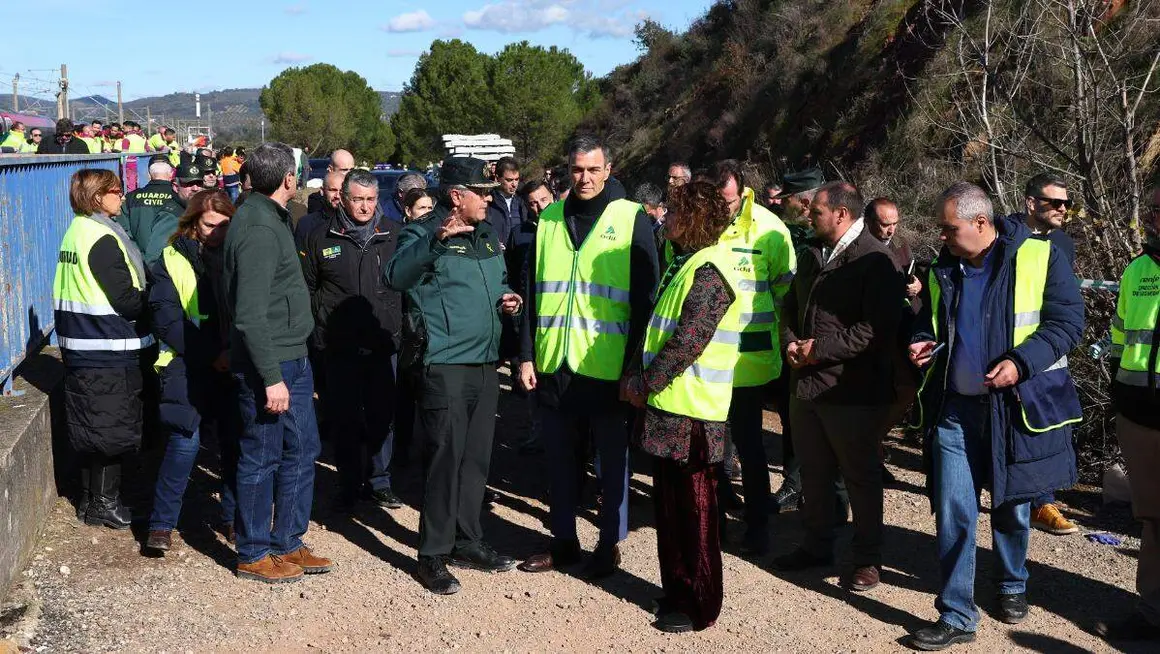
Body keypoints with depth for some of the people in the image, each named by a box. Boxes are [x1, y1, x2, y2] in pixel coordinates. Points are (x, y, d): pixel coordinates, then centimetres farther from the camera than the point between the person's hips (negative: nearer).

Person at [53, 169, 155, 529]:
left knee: (90, 426, 17)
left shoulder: (76, 231, 10)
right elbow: (126, 301, -20)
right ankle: (103, 504, 10)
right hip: (107, 350, -9)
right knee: (112, 428, 1)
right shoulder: (103, 239, -18)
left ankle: (89, 498, 27)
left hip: (80, 346, 9)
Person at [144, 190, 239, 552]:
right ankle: (162, 523, 4)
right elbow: (167, 319, -7)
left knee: (235, 442, 6)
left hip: (234, 366, 3)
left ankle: (233, 518, 21)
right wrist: (211, 354, -14)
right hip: (189, 366, -3)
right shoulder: (172, 261, 0)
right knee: (184, 442, -9)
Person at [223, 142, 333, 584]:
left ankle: (287, 544, 27)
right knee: (262, 458, 3)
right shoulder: (259, 230, -20)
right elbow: (250, 315, -23)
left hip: (292, 359, 10)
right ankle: (254, 555, 16)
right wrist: (271, 378, -23)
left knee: (301, 449, 15)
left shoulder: (269, 218, 11)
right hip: (269, 365, -10)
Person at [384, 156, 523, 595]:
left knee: (476, 457, 15)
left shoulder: (488, 236, 15)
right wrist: (436, 239, -44)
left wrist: (508, 299, 7)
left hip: (484, 363, 8)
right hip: (444, 365, -8)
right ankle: (433, 554, 7)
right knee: (444, 458, -4)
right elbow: (397, 276, -29)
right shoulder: (424, 234, -9)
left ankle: (467, 541, 28)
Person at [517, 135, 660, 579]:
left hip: (608, 368, -3)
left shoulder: (632, 219, -2)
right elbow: (532, 292, 11)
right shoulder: (549, 219, 9)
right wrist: (527, 354, 4)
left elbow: (644, 298, -4)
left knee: (612, 459, 8)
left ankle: (610, 544, 23)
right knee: (560, 458, 13)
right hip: (554, 364, 4)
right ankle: (564, 541, 27)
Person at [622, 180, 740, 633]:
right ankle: (675, 591, 29)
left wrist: (644, 384, -14)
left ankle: (700, 606, 14)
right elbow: (657, 329, 16)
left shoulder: (710, 272, -16)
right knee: (668, 505, 16)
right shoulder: (684, 264, 14)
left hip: (691, 412, -9)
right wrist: (637, 377, 5)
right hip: (668, 407, 9)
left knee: (694, 510, 2)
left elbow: (686, 342, -22)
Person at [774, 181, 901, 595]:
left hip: (852, 389, -8)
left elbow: (877, 328, -23)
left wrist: (820, 348, -19)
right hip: (805, 383, 8)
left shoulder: (874, 261, -15)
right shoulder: (812, 254, 12)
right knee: (813, 472, 18)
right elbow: (791, 306, 21)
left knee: (860, 476, 6)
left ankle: (868, 558, 19)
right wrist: (791, 343, 1)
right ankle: (817, 545, 33)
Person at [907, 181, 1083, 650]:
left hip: (1017, 405, -3)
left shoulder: (1039, 258, -8)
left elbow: (1067, 321, -9)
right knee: (953, 514, -1)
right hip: (955, 408, 3)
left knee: (1012, 506, 14)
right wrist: (922, 344, -3)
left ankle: (1011, 585, 39)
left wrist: (1021, 362, -22)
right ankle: (956, 616, 7)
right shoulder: (941, 270, 7)